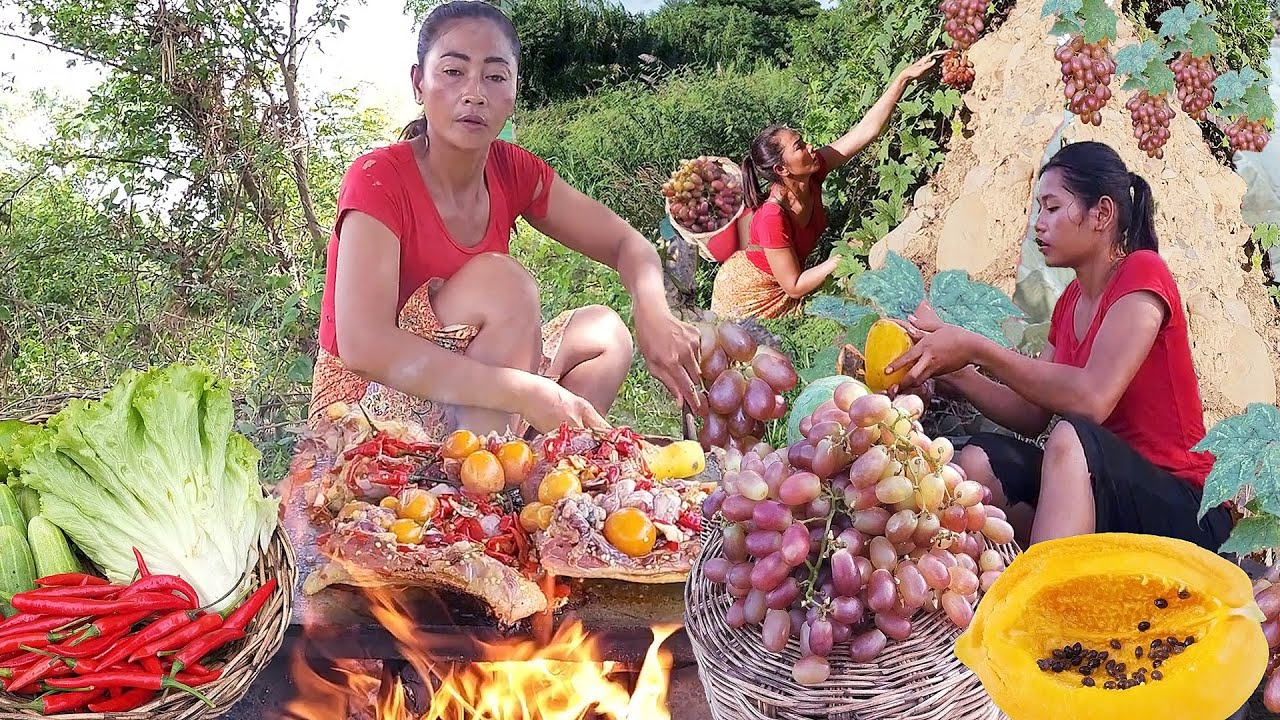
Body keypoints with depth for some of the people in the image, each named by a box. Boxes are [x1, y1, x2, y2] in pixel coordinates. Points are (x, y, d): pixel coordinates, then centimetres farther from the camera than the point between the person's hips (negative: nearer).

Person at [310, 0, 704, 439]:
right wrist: (528, 393, -37)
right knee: (501, 281, -25)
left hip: (468, 417, 7)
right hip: (364, 410, -7)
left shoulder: (514, 171, -1)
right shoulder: (377, 179, -19)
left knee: (603, 332, 0)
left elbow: (627, 245, 2)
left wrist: (653, 314, -22)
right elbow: (363, 345, -31)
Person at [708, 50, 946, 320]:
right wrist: (839, 260, -26)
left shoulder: (813, 172, -19)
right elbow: (794, 286, -28)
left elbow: (867, 129, -19)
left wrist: (905, 77, -22)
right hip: (747, 296, -6)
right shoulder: (772, 218, -37)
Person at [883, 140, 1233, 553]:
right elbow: (1032, 415, 5)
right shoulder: (1071, 300, 13)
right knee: (980, 460, -16)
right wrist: (947, 369, -7)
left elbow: (1092, 399, -26)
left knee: (1070, 439, -34)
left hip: (1182, 508, -7)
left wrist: (976, 348, -25)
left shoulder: (1142, 273, -10)